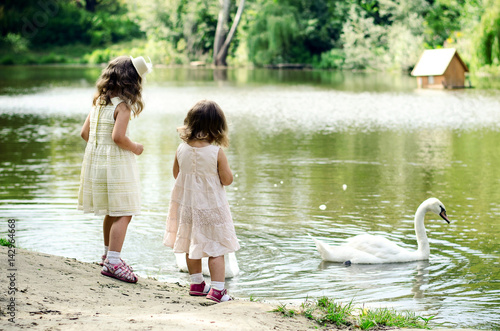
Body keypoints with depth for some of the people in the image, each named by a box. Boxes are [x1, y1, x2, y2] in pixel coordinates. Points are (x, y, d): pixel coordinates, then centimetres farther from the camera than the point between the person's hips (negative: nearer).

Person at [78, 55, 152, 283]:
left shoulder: (98, 102, 9)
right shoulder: (123, 105, -15)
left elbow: (85, 133, 12)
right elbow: (118, 136, -26)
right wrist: (135, 148, -9)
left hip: (95, 160, 9)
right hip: (116, 162, -9)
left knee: (112, 212, 22)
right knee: (123, 213, -7)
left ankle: (108, 254, 34)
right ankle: (113, 262, -14)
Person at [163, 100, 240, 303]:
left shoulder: (182, 149, -7)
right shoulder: (217, 153, -19)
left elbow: (176, 174, 6)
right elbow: (227, 180, -12)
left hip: (187, 205, 5)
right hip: (211, 206, -5)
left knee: (191, 246, 19)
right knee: (216, 249, 3)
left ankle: (196, 283, 31)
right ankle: (217, 289, 0)